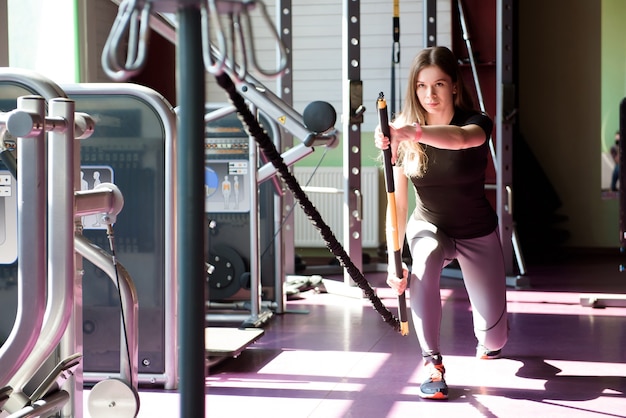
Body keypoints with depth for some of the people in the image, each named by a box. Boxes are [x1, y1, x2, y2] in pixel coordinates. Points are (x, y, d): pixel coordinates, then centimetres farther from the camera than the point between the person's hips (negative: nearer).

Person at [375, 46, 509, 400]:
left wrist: (412, 132, -64)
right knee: (424, 265, -38)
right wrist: (393, 261, -23)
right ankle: (434, 365, -25)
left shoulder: (477, 123, -19)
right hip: (429, 226, 1)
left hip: (478, 233, 0)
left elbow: (461, 138, -47)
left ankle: (489, 341, 40)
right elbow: (398, 204, -14)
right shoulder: (404, 137, -13)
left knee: (494, 338, -1)